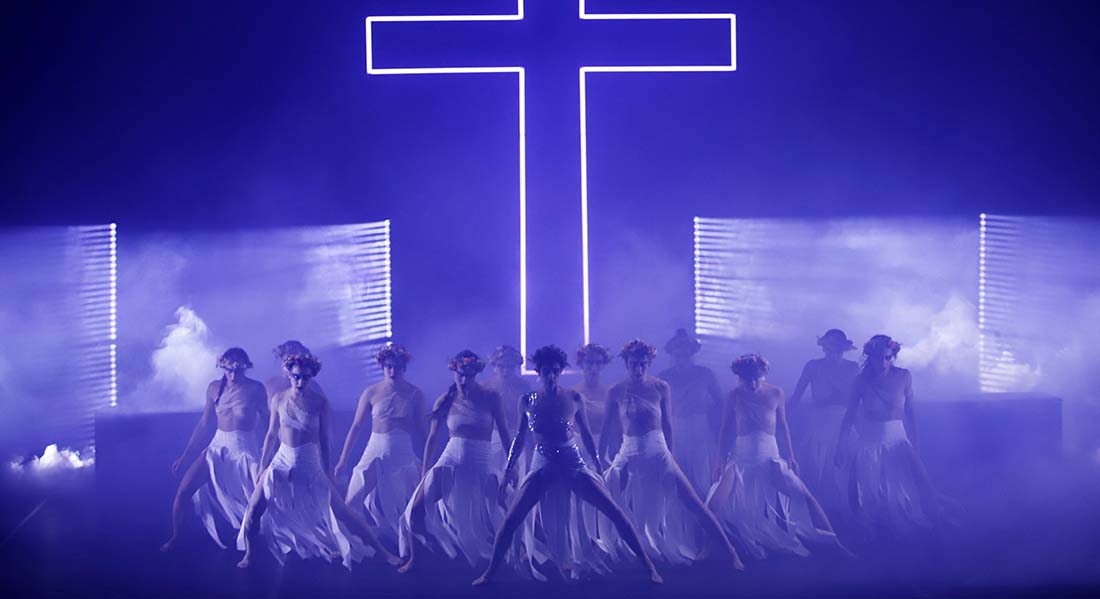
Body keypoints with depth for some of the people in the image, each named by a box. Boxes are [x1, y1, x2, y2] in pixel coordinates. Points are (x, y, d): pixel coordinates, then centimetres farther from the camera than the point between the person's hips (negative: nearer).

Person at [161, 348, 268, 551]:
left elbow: (269, 421, -1)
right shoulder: (214, 388, 4)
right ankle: (175, 537, 16)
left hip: (246, 450, -3)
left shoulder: (255, 389, -6)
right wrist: (185, 455, 11)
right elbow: (204, 424, 11)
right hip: (218, 447, 3)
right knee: (183, 491, -7)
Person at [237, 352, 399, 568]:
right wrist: (262, 467, 10)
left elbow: (325, 439, -1)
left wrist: (327, 473, 2)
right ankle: (249, 555, 17)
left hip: (311, 464, -2)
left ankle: (381, 551, 5)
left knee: (340, 511, -3)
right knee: (254, 508, -7)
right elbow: (272, 434, 9)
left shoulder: (320, 402, -7)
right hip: (282, 462, 3)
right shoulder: (278, 399, 0)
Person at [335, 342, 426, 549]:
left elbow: (419, 429, 5)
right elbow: (356, 427, 1)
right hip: (376, 452, 0)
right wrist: (343, 459, 1)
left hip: (404, 453, 0)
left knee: (405, 506, 5)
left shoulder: (414, 394, -2)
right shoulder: (371, 393, -3)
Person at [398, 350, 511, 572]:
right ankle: (412, 559, 7)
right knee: (417, 507, -10)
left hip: (482, 464, -1)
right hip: (450, 461, 1)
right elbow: (433, 436, 6)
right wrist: (425, 469, 5)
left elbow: (504, 433, 1)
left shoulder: (490, 397, -3)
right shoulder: (445, 401, 1)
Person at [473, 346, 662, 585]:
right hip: (542, 466, 1)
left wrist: (598, 464, 11)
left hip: (573, 464, -1)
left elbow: (586, 434, 9)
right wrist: (509, 467, 8)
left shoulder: (574, 399, -1)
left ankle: (648, 566, -1)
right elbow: (520, 437, 11)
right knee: (511, 519, -10)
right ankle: (490, 572, 6)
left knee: (614, 511, -10)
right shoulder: (528, 401, 1)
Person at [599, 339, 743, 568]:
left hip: (659, 455, 0)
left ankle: (731, 555, -1)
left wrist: (665, 451, 11)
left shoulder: (660, 387, 0)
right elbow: (606, 430, 6)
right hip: (629, 458, 0)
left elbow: (668, 426, 9)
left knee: (695, 504, -4)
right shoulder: (615, 392, -1)